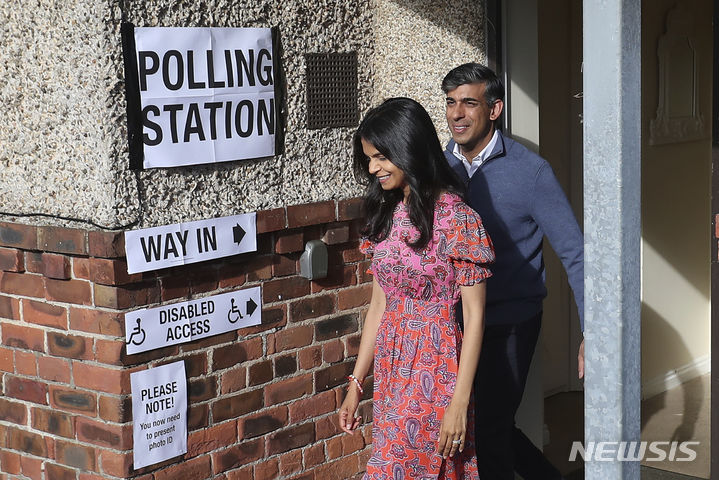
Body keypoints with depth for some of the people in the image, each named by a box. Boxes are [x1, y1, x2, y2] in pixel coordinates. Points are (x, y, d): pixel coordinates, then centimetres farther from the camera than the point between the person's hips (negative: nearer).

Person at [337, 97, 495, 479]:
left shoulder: (456, 218, -14)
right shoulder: (387, 213, 7)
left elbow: (474, 315, -14)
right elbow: (379, 305, 11)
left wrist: (460, 402, -17)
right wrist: (356, 384, 11)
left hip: (434, 372, -6)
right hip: (391, 369, 6)